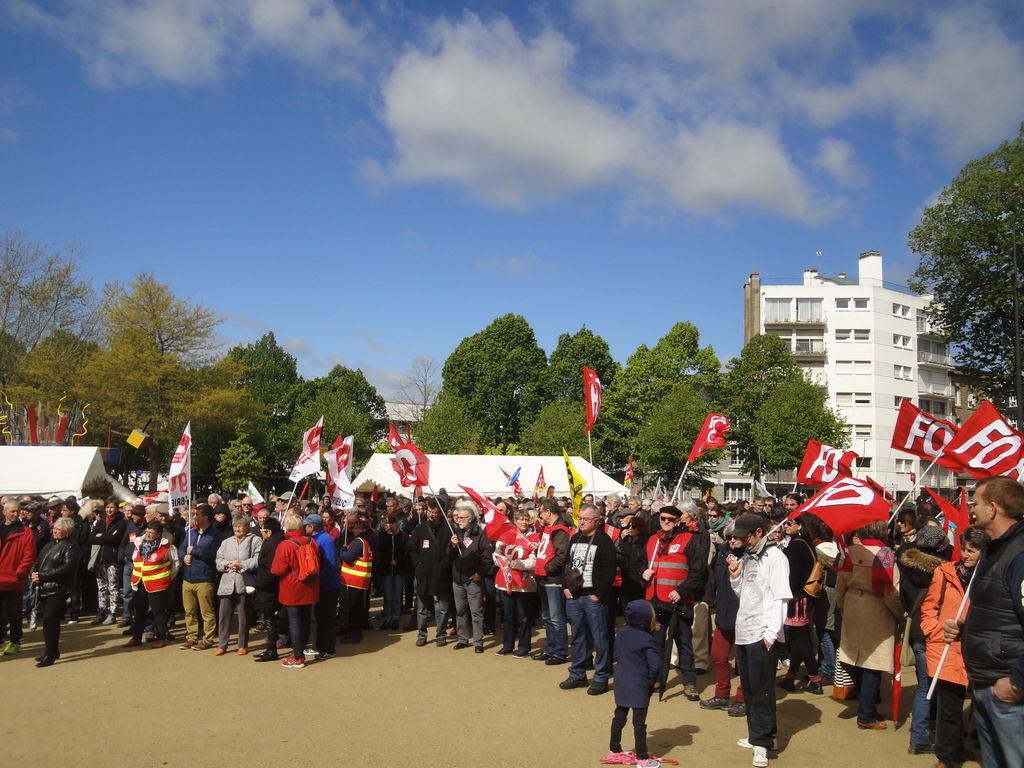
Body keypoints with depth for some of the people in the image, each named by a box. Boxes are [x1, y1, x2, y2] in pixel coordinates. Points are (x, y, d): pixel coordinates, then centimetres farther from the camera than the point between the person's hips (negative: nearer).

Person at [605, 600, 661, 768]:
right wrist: (651, 681, -5)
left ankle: (614, 751, 28)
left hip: (621, 682, 7)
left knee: (619, 717, 17)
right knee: (639, 722, 3)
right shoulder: (646, 639, -20)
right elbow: (655, 664, -21)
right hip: (639, 686, -7)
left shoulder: (621, 633, 1)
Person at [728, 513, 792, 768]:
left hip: (762, 635, -8)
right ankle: (759, 734, 26)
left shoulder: (774, 557, -9)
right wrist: (735, 577, 0)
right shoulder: (747, 556, 14)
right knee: (749, 688, 15)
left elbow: (780, 598, -13)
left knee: (762, 690, -3)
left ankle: (762, 742, 3)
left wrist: (771, 633, -18)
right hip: (744, 632, 8)